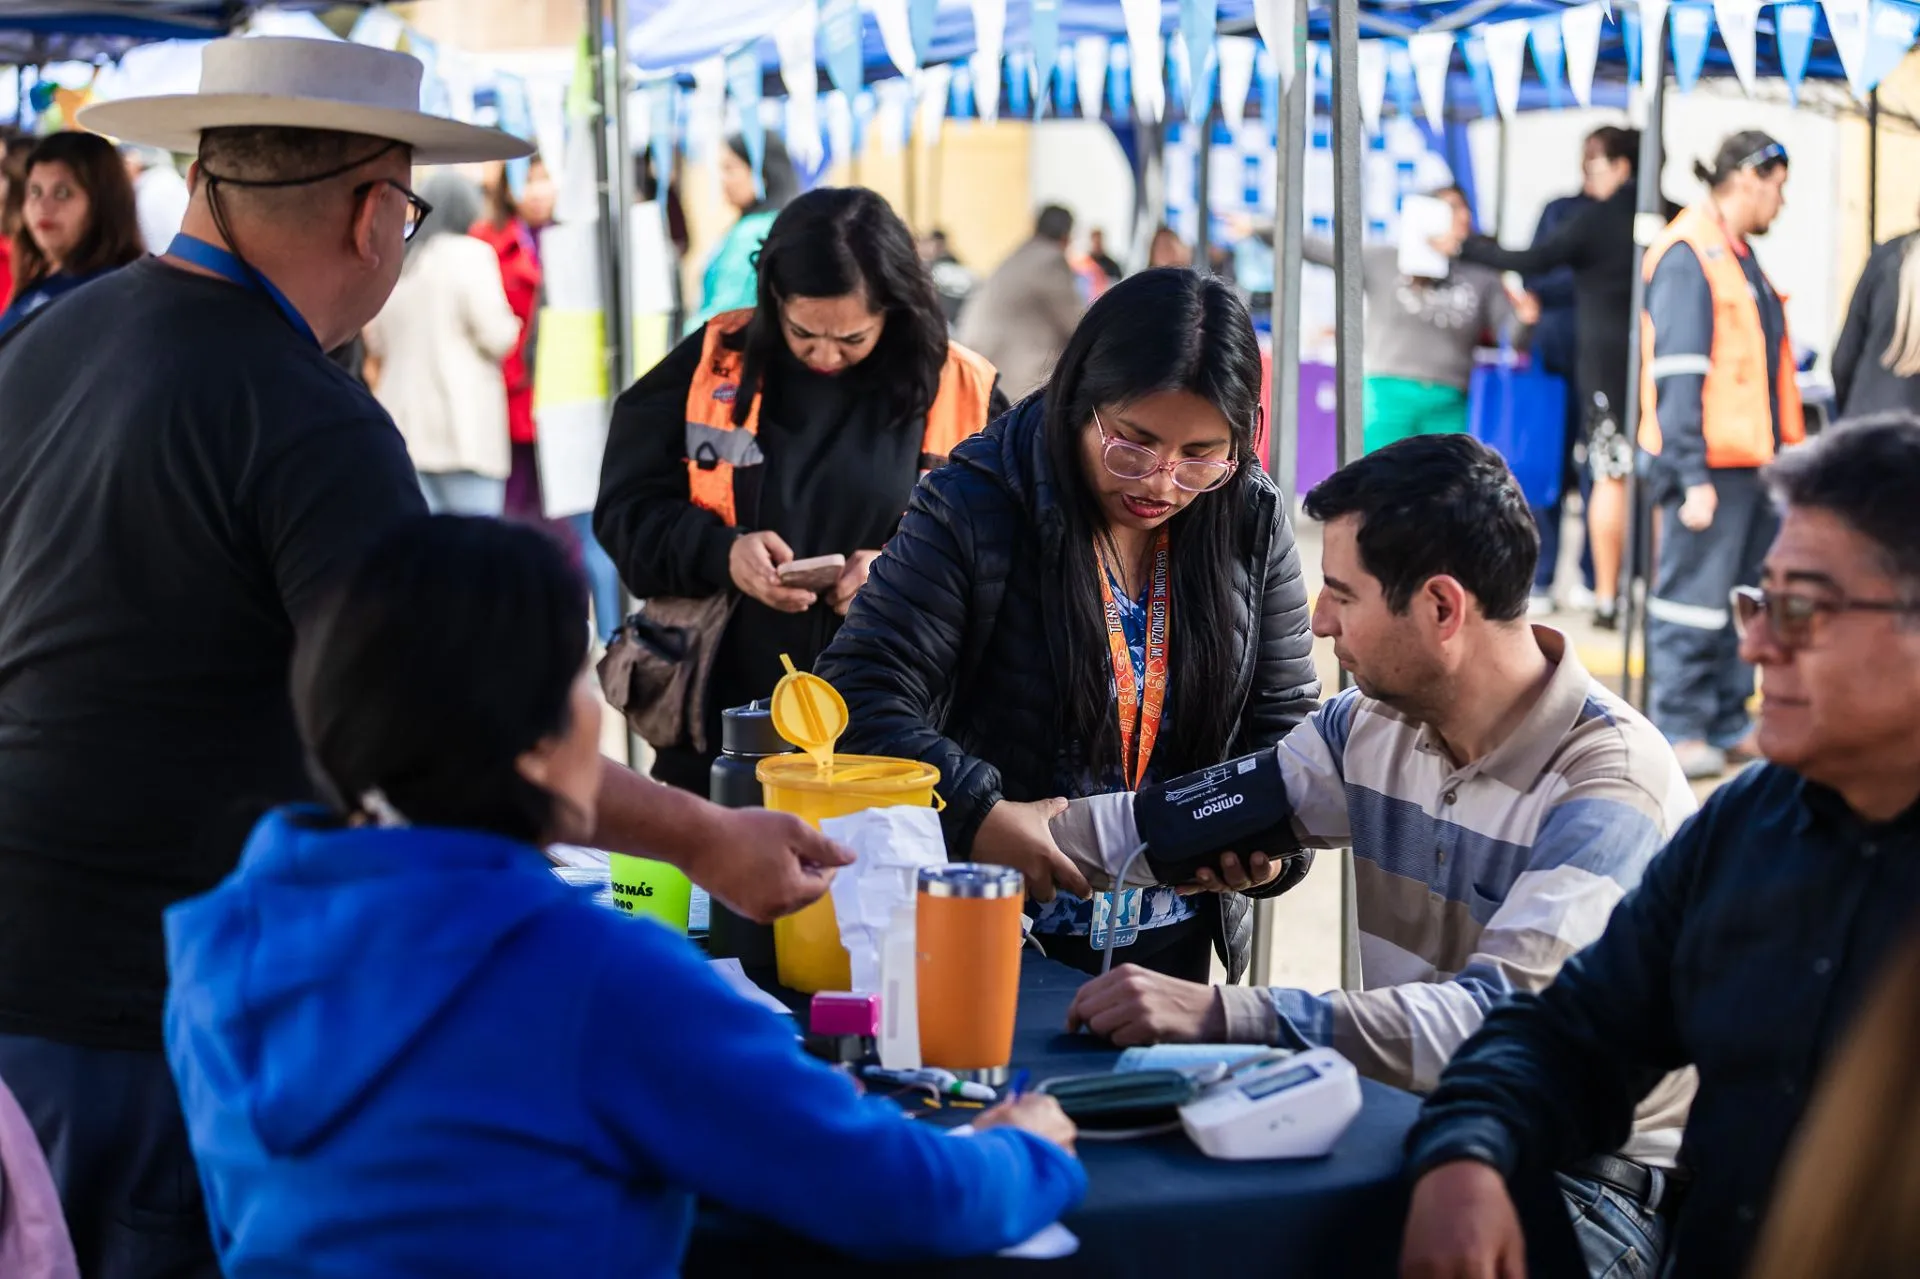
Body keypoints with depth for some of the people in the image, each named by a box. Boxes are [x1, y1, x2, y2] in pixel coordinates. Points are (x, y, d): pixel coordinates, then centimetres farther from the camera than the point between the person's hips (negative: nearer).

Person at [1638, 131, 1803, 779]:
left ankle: (1728, 725, 19)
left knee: (1743, 597, 12)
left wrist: (1783, 456, 17)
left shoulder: (1739, 258, 18)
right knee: (1694, 593, -4)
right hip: (1712, 462, -9)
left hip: (1753, 460, 10)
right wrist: (1694, 476, -20)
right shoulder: (1687, 256, -11)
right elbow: (1679, 375, -16)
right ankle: (1679, 731, 2)